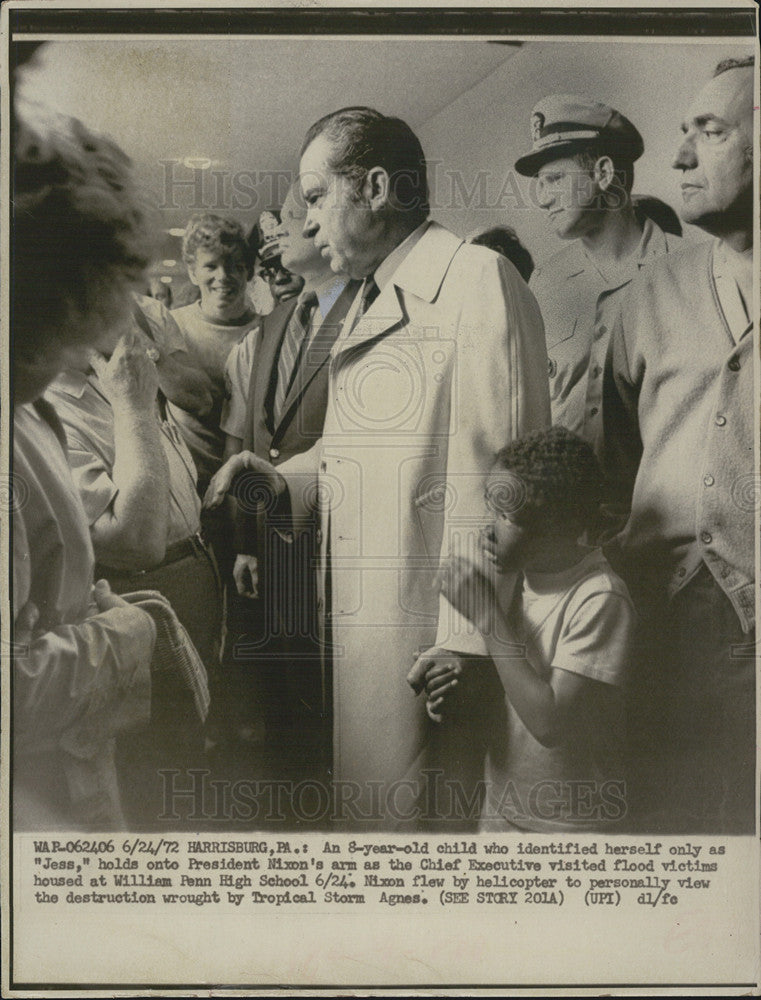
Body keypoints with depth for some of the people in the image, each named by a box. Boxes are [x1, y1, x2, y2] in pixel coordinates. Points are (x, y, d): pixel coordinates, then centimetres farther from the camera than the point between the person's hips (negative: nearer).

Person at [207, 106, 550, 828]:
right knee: (358, 793, 16)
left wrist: (462, 639, -19)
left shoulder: (476, 278, -12)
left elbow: (487, 474, -17)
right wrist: (286, 480, 5)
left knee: (389, 806, 2)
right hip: (356, 609, 8)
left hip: (421, 623, -8)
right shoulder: (367, 300, 19)